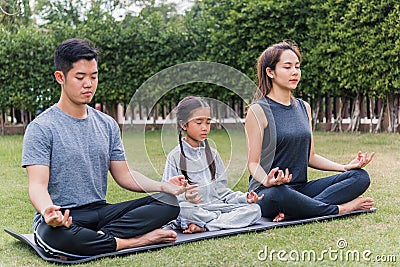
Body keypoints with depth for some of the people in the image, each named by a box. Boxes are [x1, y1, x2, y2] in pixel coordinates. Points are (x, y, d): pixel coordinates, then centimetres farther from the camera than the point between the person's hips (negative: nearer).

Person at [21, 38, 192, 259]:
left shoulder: (107, 125, 12)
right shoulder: (41, 128, -6)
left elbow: (124, 175, 13)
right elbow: (38, 185, -14)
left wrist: (163, 186, -5)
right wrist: (47, 211, -37)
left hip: (100, 211, 5)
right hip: (62, 218, -5)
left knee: (168, 202, -12)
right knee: (56, 237, -41)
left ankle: (98, 236, -23)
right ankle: (138, 240, -23)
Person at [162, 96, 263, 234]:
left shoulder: (212, 154, 15)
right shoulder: (175, 157, -1)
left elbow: (220, 189, 15)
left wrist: (244, 197, 0)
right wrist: (185, 197, -27)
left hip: (216, 206, 5)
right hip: (193, 209, -5)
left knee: (254, 209, -15)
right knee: (181, 208, -38)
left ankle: (203, 226, -23)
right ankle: (230, 219, -21)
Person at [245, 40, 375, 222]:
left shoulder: (304, 107, 15)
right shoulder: (259, 110, -6)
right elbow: (253, 163, -9)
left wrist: (345, 167, 5)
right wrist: (267, 181, -30)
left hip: (301, 188, 7)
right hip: (266, 192, -7)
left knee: (360, 176, -9)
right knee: (278, 193, -42)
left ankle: (293, 212, -26)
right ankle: (341, 209, -17)